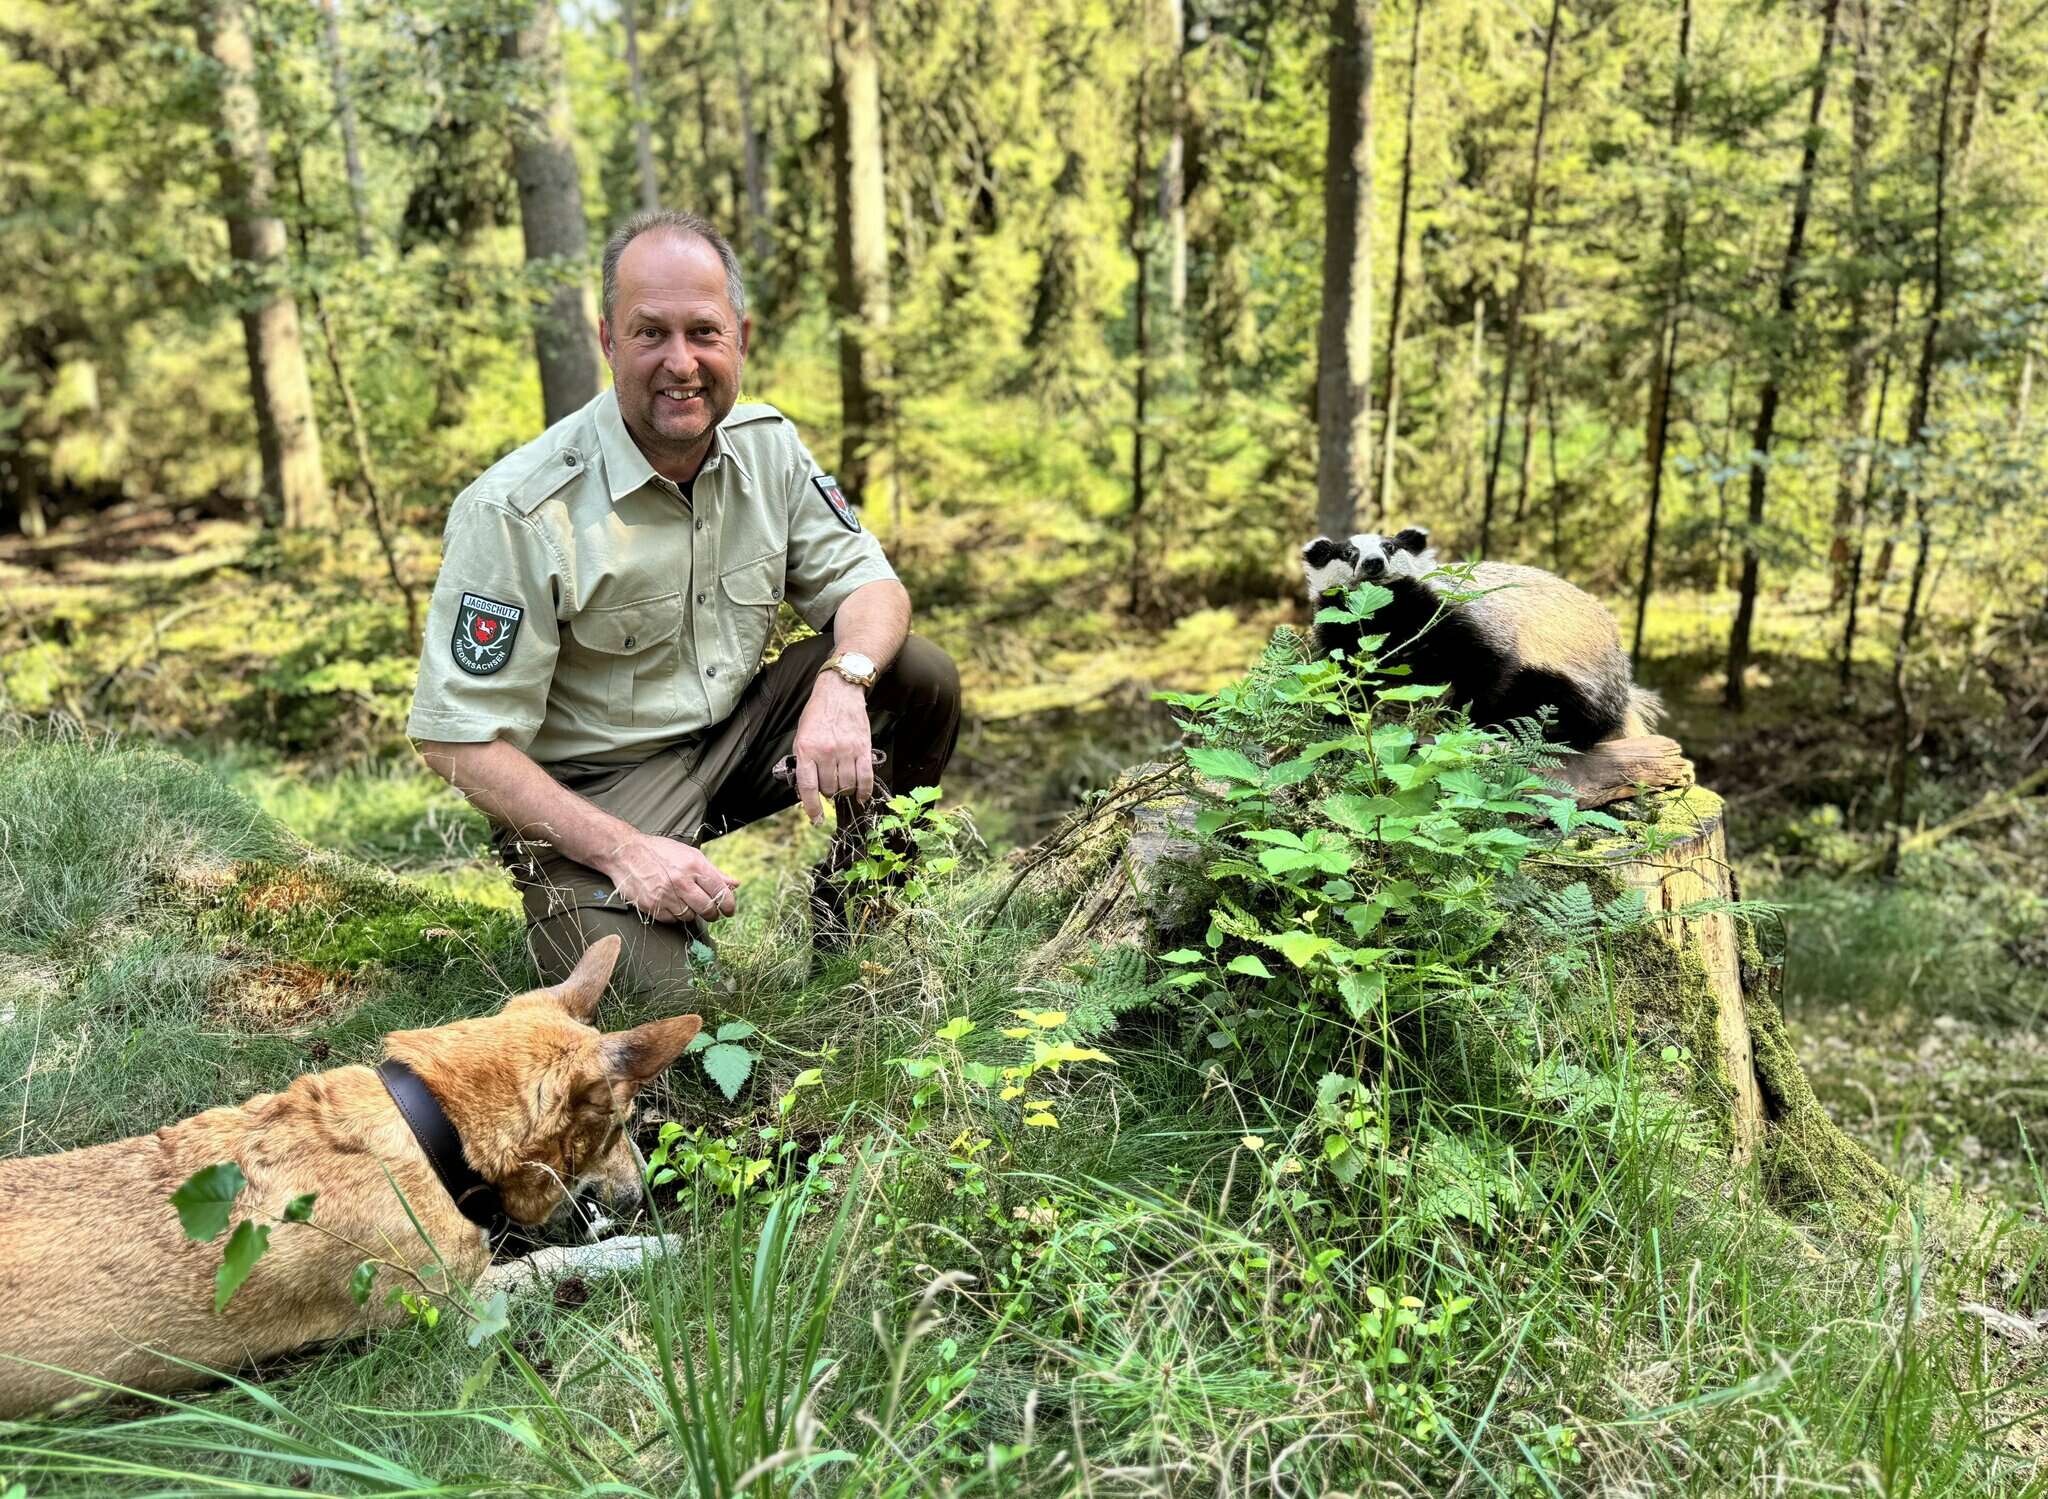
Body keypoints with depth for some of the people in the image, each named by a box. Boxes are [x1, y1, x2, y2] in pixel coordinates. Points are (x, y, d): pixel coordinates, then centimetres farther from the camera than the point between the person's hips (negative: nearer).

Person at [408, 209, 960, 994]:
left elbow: (869, 584, -1)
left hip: (733, 735, 6)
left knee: (920, 676, -13)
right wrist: (623, 849, -27)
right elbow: (459, 738, -18)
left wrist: (843, 684, -25)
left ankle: (843, 908, 8)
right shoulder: (517, 509, -22)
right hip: (590, 793, -5)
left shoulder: (767, 444, -3)